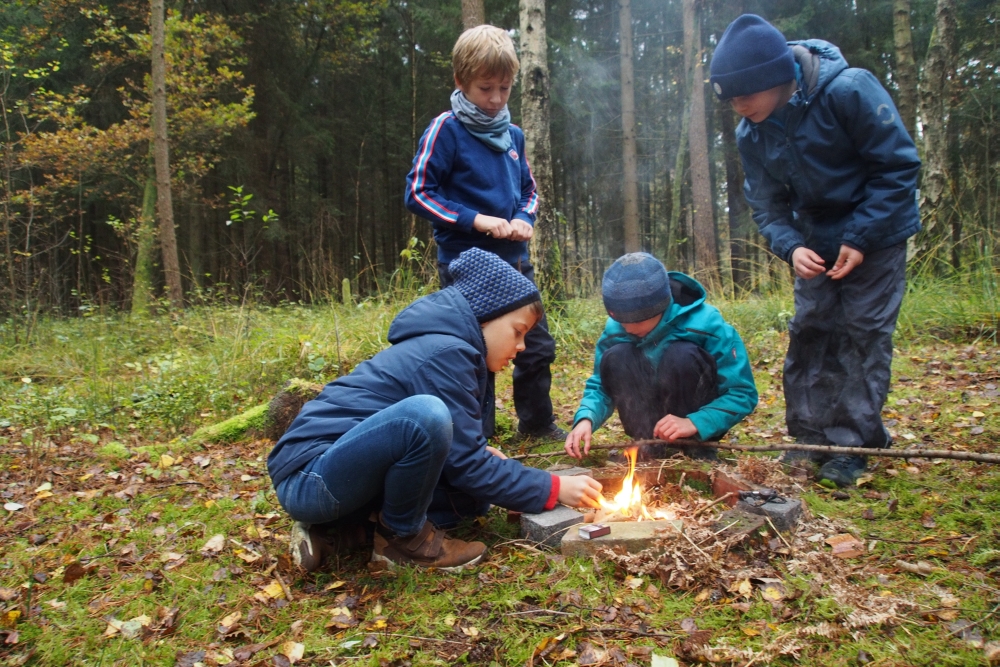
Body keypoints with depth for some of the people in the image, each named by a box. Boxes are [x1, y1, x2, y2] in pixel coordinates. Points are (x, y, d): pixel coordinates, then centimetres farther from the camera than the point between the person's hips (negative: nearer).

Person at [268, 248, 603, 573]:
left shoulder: (443, 342, 13)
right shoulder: (446, 353, -16)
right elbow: (467, 464, -15)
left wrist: (480, 455, 5)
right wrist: (553, 489, -7)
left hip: (342, 470, 10)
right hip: (309, 479, -10)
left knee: (472, 494, 6)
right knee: (425, 414, -32)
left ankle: (341, 520, 8)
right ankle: (402, 536, -8)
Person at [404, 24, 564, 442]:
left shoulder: (512, 135, 9)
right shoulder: (446, 130, -9)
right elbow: (418, 193, -11)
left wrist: (525, 219, -2)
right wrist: (474, 220, -19)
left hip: (514, 261, 6)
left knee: (537, 346, 13)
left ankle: (536, 422, 33)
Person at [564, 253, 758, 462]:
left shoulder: (706, 325, -23)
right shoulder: (615, 330, -12)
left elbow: (743, 393, -19)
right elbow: (600, 385, -3)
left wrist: (694, 423, -34)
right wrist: (585, 419, -25)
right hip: (654, 422, 3)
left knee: (682, 355, -31)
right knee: (614, 357, -22)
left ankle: (698, 447, -12)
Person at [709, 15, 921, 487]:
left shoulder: (850, 91, -25)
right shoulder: (751, 134, -10)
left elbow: (899, 165, -20)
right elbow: (766, 204, -3)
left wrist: (860, 239, -23)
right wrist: (790, 247, -23)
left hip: (876, 235, -5)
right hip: (816, 243, 5)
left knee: (862, 332, -5)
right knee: (809, 331, 3)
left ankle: (855, 444, 4)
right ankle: (813, 437, 13)